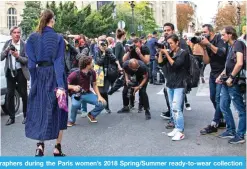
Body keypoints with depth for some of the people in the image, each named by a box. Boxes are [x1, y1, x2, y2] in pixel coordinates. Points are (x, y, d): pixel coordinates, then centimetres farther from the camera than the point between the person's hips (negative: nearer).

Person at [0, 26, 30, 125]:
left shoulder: (24, 45, -7)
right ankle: (11, 117, 13)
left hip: (21, 72, -3)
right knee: (9, 95, 4)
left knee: (24, 94, 5)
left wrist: (18, 56, -24)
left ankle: (26, 116, 19)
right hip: (10, 72, 3)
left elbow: (27, 60, -9)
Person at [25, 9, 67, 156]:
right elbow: (59, 62, -14)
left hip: (39, 76, 3)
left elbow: (31, 63, -1)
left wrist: (34, 82, 5)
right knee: (57, 110, 7)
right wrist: (61, 85, -18)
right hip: (55, 76, -2)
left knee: (40, 109, 12)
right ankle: (58, 148, 12)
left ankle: (40, 145, -1)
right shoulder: (58, 38, -7)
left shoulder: (32, 38, 2)